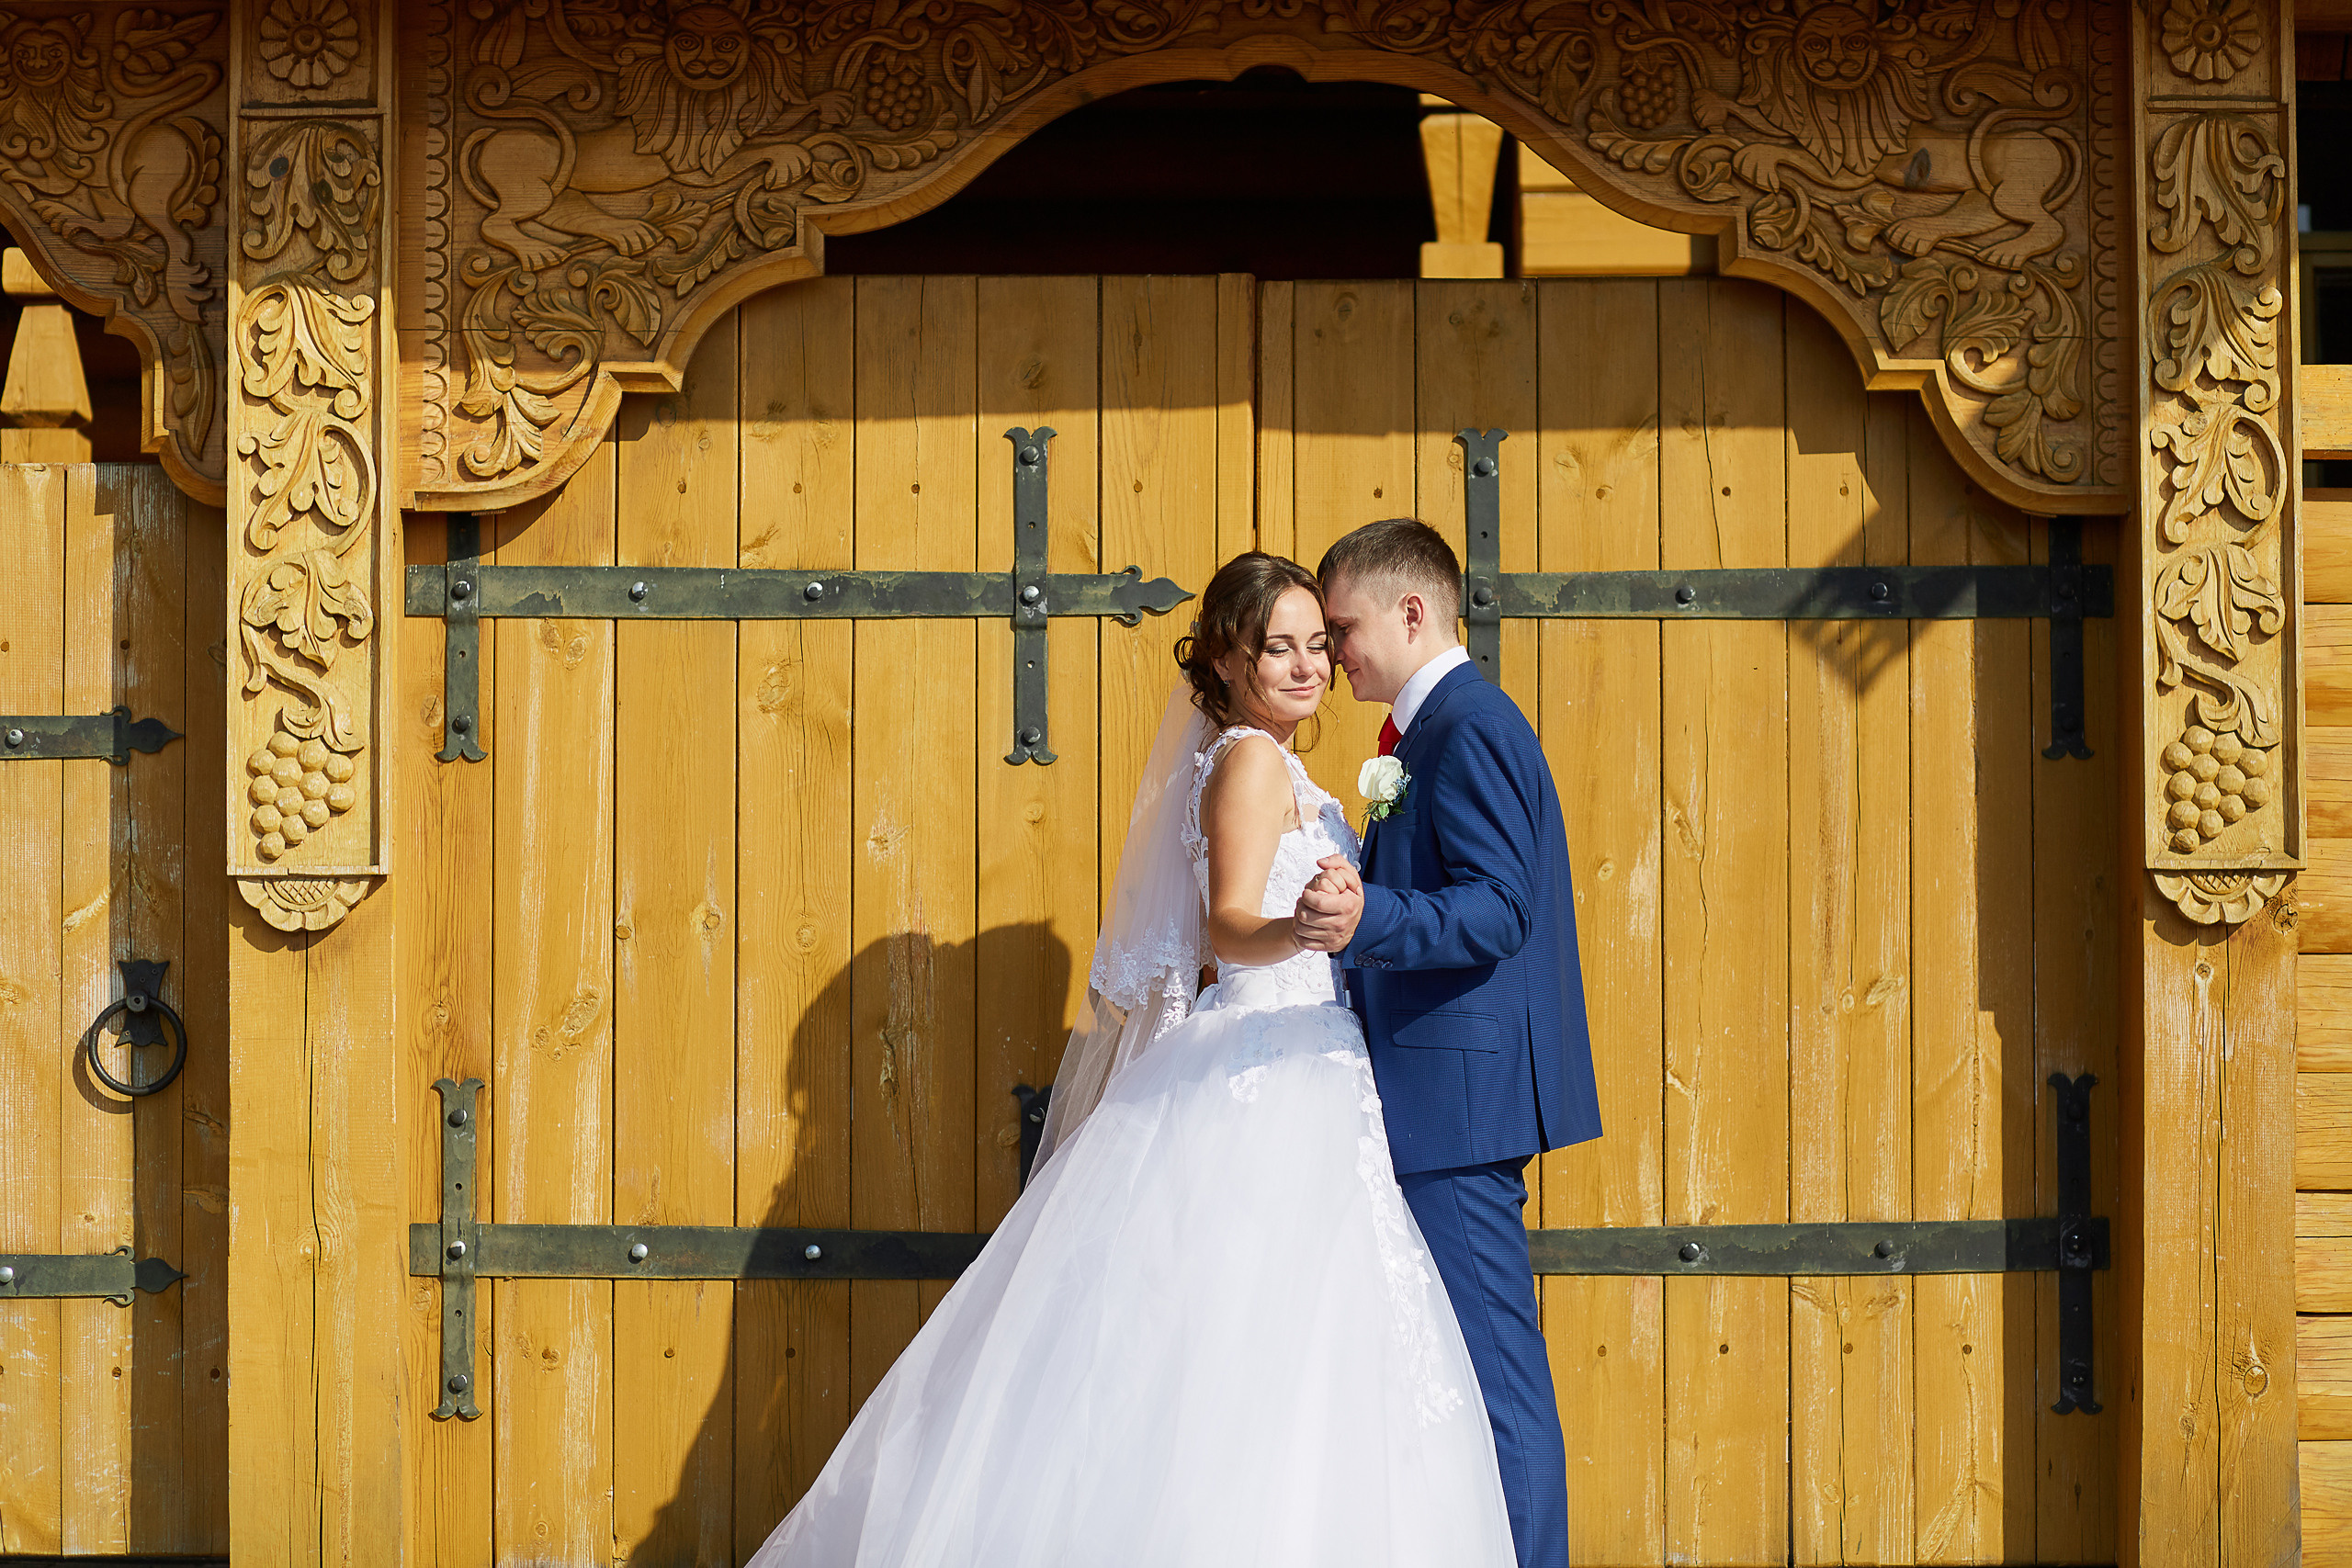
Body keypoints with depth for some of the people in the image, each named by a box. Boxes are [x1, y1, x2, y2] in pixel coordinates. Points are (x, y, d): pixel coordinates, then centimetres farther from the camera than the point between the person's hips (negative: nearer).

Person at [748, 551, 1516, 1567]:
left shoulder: (1270, 768, 19)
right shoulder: (1252, 762, -9)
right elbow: (1230, 926, -21)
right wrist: (1308, 927, -40)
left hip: (1295, 1094, 10)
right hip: (1260, 1095, -10)